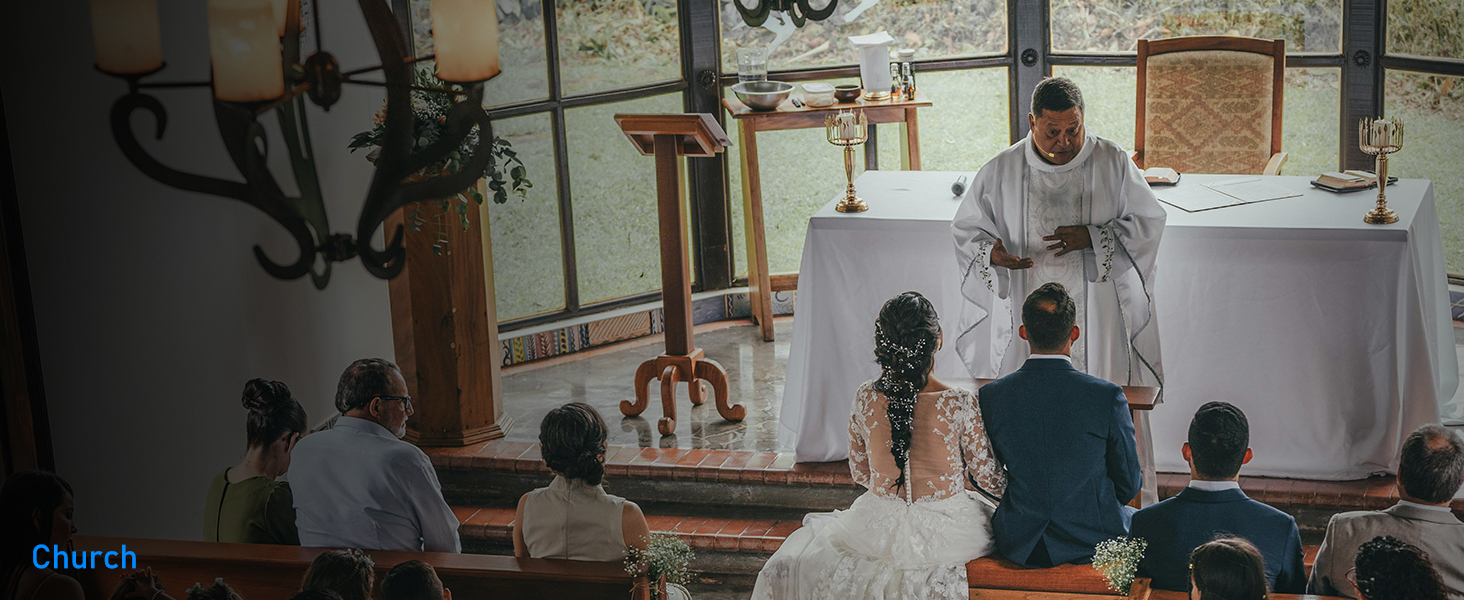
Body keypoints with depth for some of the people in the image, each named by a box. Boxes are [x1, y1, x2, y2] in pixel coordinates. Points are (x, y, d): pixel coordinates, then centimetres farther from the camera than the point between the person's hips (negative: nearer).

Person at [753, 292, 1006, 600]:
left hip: (880, 530, 2)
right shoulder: (960, 404, -20)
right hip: (943, 534, -2)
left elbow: (860, 473, 4)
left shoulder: (865, 398, -11)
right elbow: (988, 479, -7)